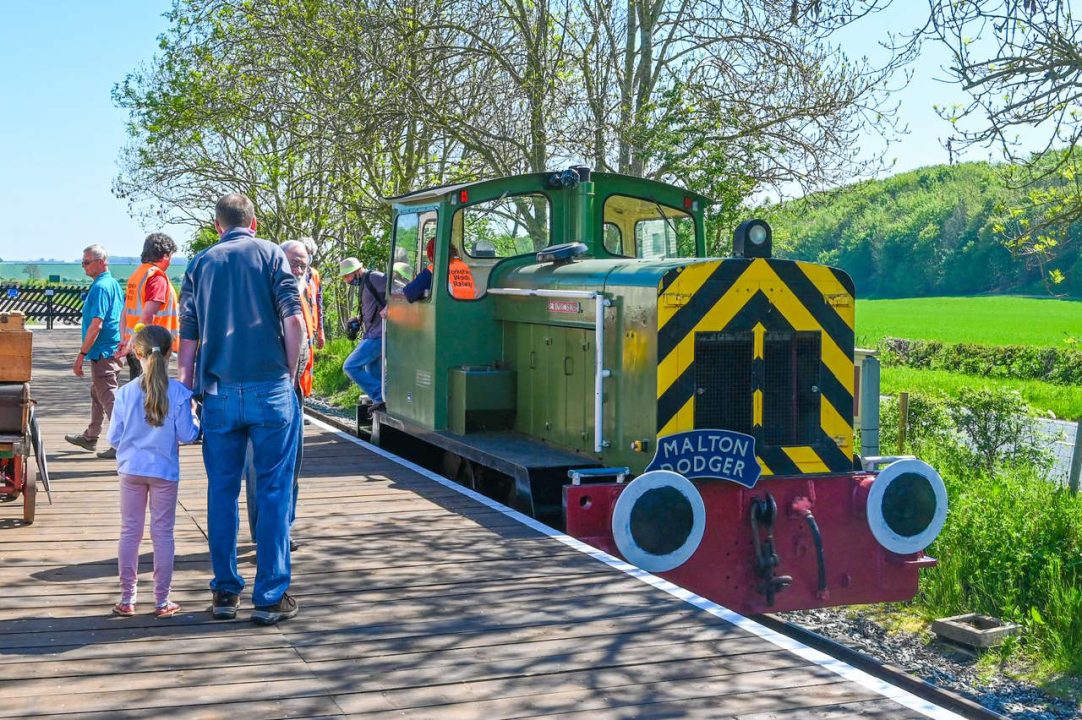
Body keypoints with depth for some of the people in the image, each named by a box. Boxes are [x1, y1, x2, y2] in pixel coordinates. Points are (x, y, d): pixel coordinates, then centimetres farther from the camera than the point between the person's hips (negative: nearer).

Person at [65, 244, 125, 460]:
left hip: (103, 353, -10)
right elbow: (121, 318, 19)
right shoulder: (114, 284, 12)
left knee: (108, 398, -7)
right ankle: (90, 437, 35)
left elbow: (96, 325, -24)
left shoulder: (100, 287, -18)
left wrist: (81, 355, -21)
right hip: (113, 351, 10)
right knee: (97, 394, 22)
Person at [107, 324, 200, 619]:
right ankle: (162, 600, 11)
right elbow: (187, 435, -9)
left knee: (129, 532, 11)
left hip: (131, 471, 1)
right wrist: (193, 415, 10)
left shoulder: (125, 393, -7)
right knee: (163, 533, 7)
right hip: (165, 472, -1)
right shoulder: (179, 393, -12)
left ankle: (127, 598, 16)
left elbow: (114, 437, -1)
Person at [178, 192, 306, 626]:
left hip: (218, 392, 3)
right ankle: (270, 597, 5)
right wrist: (288, 375, 4)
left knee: (222, 493, 11)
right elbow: (293, 321, -7)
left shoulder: (200, 264, 10)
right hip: (268, 388, -3)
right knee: (273, 492, 3)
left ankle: (224, 593, 17)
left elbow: (188, 335, 7)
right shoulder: (270, 254, 3)